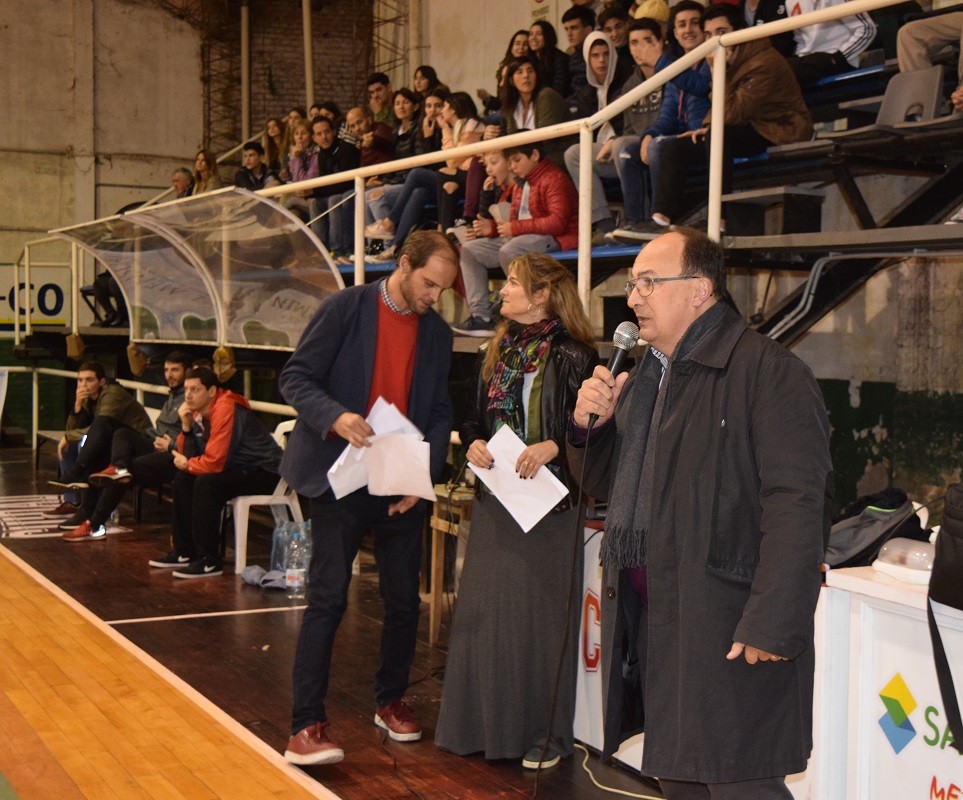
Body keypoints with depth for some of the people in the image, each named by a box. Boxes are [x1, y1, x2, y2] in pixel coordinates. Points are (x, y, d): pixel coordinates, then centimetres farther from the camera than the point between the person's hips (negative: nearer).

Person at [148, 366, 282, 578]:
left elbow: (214, 462, -26)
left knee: (206, 483, -27)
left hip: (265, 472, -10)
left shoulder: (225, 410, -23)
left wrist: (187, 464, -7)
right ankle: (185, 552, 16)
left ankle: (210, 562, -18)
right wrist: (186, 425, -6)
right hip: (240, 466, 10)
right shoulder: (199, 411, 6)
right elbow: (188, 456, 9)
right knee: (183, 478, 9)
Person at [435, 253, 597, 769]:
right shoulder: (496, 351, 11)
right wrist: (473, 444, -3)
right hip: (494, 499, 6)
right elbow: (473, 416, 17)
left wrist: (552, 445, -24)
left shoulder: (573, 354, -8)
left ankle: (544, 734, 13)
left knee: (541, 613, 0)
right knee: (485, 609, 8)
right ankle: (486, 724, 20)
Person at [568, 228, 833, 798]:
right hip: (649, 617, 9)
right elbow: (603, 485, 22)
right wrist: (589, 424, 2)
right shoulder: (643, 376, 16)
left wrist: (771, 624, -25)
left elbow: (797, 504, -21)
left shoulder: (767, 370, -13)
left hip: (726, 623, -8)